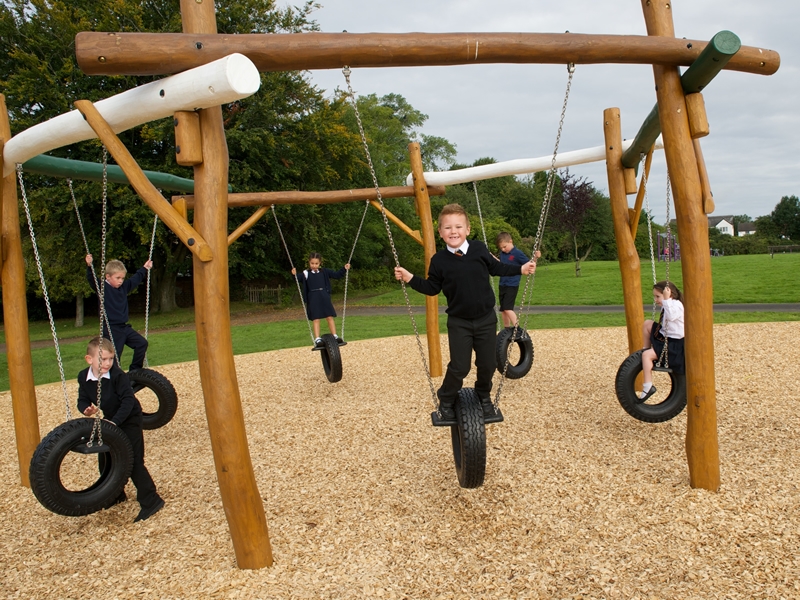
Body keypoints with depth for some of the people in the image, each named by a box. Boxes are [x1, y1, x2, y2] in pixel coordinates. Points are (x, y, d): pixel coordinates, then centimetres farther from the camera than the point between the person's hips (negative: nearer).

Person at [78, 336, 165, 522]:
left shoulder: (118, 375, -26)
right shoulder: (83, 377, -9)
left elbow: (128, 400, -26)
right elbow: (82, 399, -2)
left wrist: (115, 421, -33)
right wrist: (86, 409, -24)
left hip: (129, 420, -7)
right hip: (109, 419, 7)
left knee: (133, 460, -13)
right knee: (105, 458, 14)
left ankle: (150, 501, -9)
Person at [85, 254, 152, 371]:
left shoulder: (124, 287, 10)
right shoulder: (102, 288, -9)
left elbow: (135, 279, 24)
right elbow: (92, 279, -26)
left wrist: (145, 269, 33)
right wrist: (89, 266, -43)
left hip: (124, 327, 8)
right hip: (111, 329, -8)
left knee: (142, 343, 8)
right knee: (114, 355, -7)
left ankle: (135, 370, 18)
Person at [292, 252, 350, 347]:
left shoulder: (324, 272, 11)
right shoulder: (306, 273, 2)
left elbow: (336, 275, 15)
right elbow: (299, 279, -8)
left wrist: (345, 269, 6)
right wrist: (295, 275, -28)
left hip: (324, 297, 3)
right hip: (313, 299, -3)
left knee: (330, 317, 2)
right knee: (315, 319, -5)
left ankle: (335, 337, 9)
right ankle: (317, 339, -6)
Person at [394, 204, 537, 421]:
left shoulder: (479, 249, -6)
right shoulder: (439, 260, -9)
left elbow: (496, 268, 10)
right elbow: (432, 288, 1)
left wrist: (520, 269, 6)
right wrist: (410, 278, -11)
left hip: (486, 319, 2)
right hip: (458, 323, -2)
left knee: (487, 364, 9)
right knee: (459, 367, -5)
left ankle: (484, 395, 37)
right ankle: (446, 400, 20)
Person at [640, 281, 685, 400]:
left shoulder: (676, 305, -18)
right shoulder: (667, 306, 10)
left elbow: (670, 316, -42)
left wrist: (666, 298, -41)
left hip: (675, 345, -10)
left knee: (647, 355, -22)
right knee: (647, 324, 13)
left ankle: (648, 386, -20)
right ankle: (646, 348, 21)